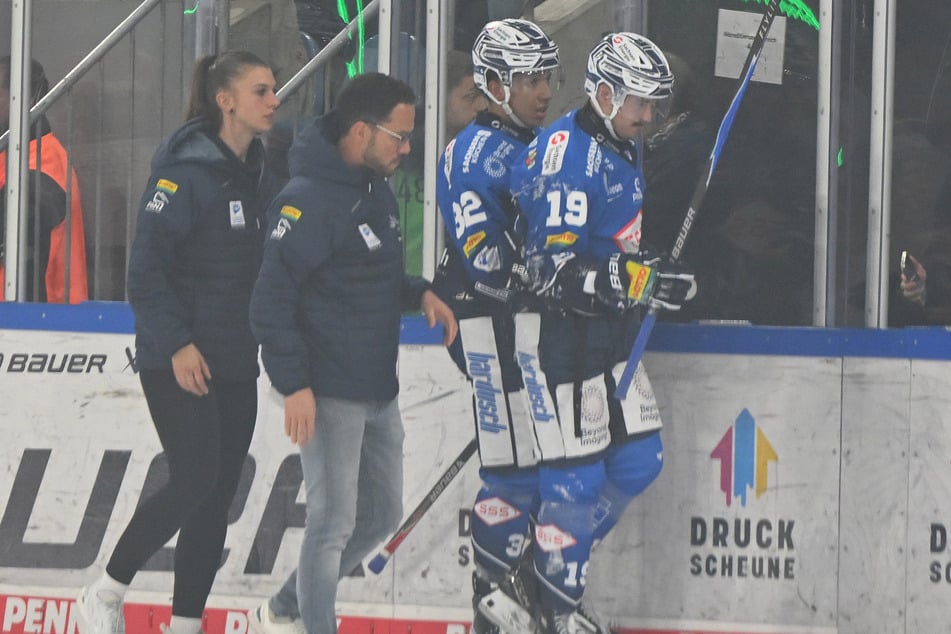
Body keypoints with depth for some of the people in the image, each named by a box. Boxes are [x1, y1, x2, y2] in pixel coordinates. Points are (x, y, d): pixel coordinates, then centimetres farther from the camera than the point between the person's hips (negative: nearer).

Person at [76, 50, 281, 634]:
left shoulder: (261, 179, 11)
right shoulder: (186, 171, -12)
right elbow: (146, 268, -15)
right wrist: (176, 344, -19)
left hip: (236, 365, 7)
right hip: (178, 361, -7)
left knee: (217, 499, 5)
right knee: (196, 480, -14)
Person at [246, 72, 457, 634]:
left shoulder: (378, 190, 11)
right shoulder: (309, 201, -19)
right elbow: (273, 297, -20)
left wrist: (419, 293, 4)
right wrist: (294, 384, -22)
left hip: (378, 391, 10)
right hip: (329, 393, -10)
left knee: (381, 516, 17)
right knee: (334, 522, -5)